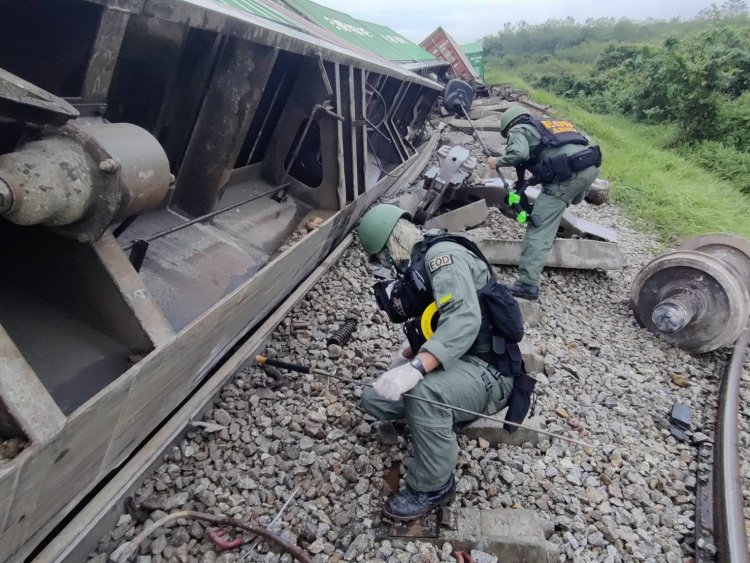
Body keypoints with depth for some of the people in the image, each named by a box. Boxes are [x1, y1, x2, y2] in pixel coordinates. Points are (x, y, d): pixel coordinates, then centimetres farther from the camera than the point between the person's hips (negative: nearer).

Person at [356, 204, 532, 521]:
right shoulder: (417, 266, 13)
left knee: (424, 393, -36)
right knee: (375, 399, 0)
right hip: (452, 364, 9)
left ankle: (432, 488, -13)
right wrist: (412, 352, 7)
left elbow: (464, 320, -32)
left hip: (488, 370, -9)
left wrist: (416, 367, -41)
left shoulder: (441, 254, -17)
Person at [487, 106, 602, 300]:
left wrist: (497, 161, 5)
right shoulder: (548, 124, 34)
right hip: (592, 167, 7)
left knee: (540, 227, -8)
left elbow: (519, 153, -11)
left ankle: (528, 284, -13)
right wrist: (532, 180, 36)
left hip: (568, 174, -7)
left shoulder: (519, 130, 10)